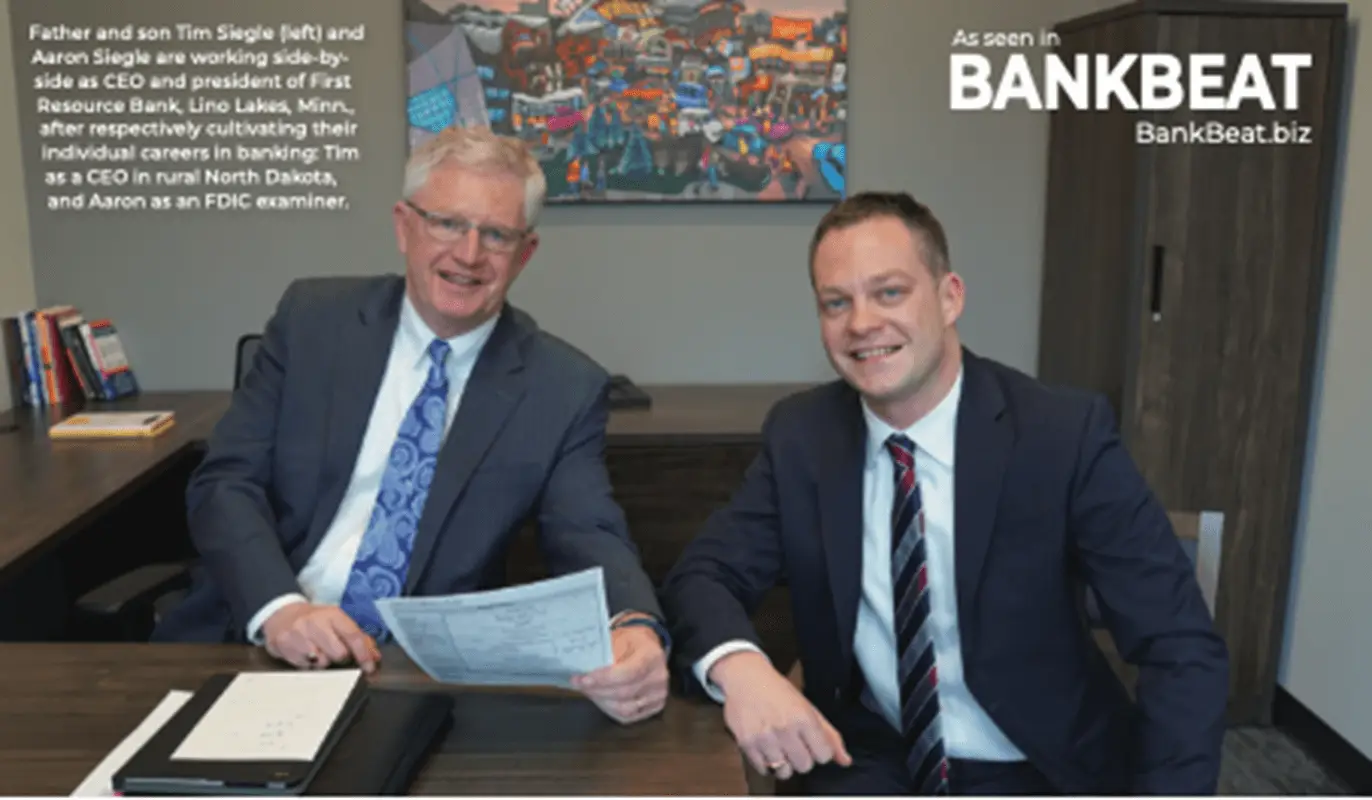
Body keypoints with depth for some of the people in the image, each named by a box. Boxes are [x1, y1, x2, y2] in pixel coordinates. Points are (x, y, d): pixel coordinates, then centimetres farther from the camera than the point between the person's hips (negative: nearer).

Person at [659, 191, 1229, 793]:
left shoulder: (1065, 435, -13)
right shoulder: (800, 436, -3)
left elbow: (1183, 647, -12)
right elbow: (702, 574, -4)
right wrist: (738, 665, -27)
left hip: (1039, 774, -1)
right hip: (872, 763, 2)